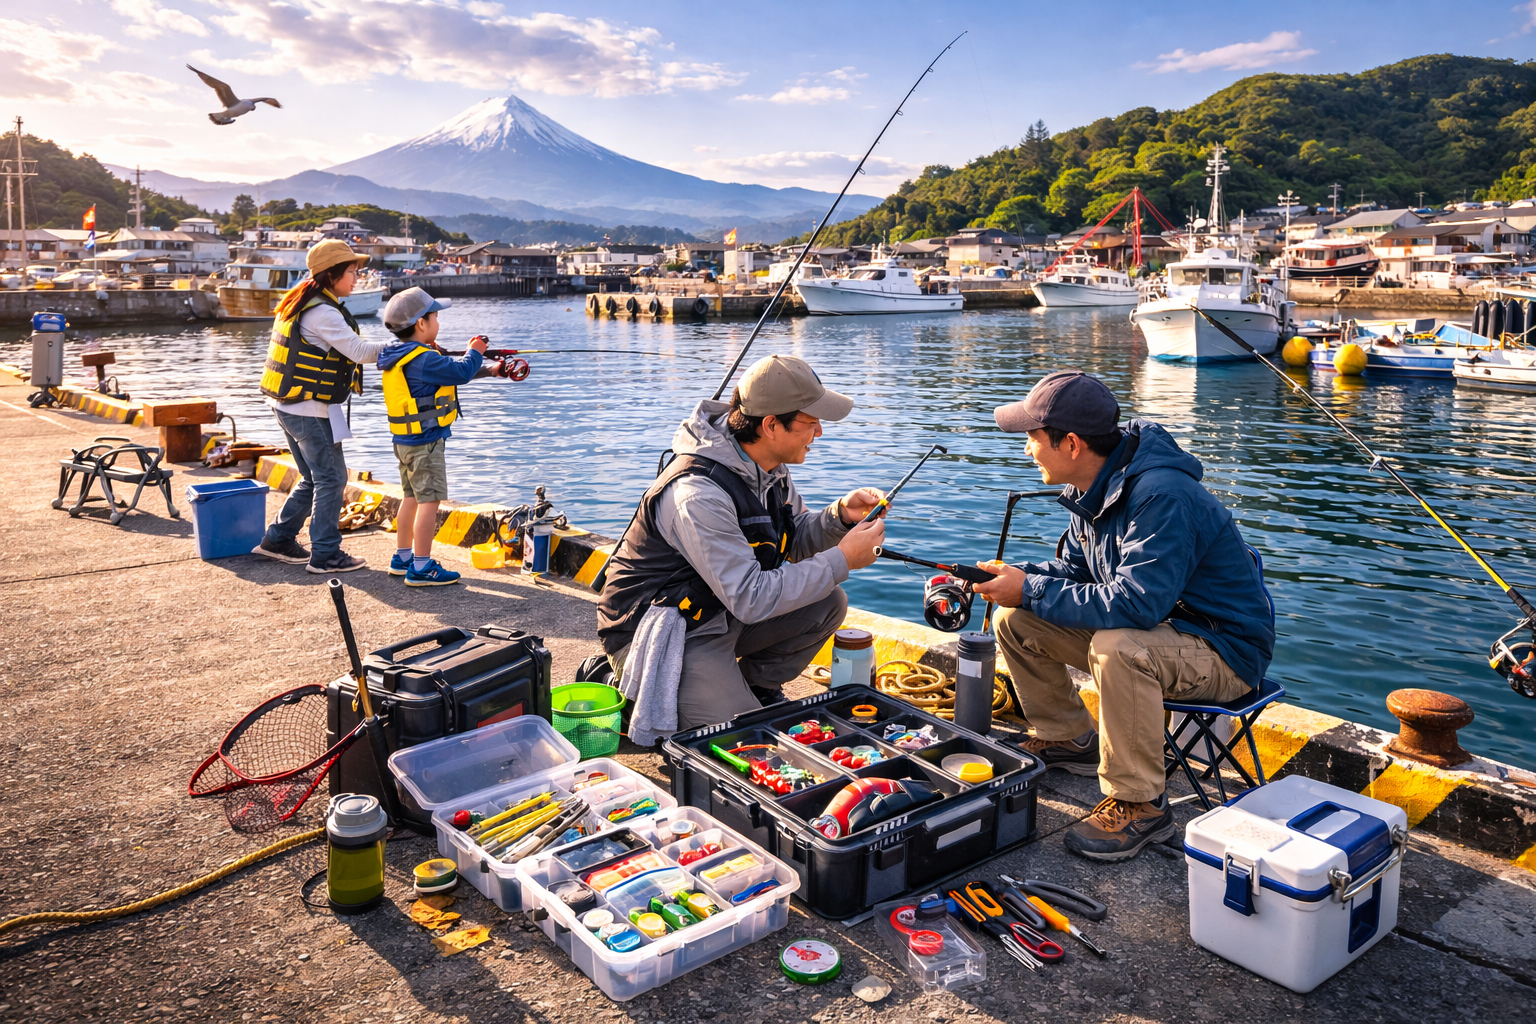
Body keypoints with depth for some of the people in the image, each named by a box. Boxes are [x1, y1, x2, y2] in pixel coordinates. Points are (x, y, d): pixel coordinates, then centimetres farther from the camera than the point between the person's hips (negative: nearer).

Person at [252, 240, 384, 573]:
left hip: (289, 406, 10)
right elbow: (358, 351, -20)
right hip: (310, 410, -10)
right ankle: (325, 555, 5)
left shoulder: (303, 304, 13)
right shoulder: (322, 312, -18)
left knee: (315, 478, 19)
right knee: (332, 479, -1)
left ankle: (278, 540, 27)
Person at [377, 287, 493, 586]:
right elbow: (462, 373, -19)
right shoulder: (424, 359, -21)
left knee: (411, 497, 18)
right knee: (429, 500, -6)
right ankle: (421, 568, -3)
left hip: (405, 441, 10)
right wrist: (474, 353, -2)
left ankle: (403, 558, 27)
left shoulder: (398, 356, 9)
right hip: (426, 442, -10)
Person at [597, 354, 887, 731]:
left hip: (722, 612, 9)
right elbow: (752, 599, -32)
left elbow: (793, 541, 10)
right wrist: (842, 560, -26)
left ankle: (756, 686, 14)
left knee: (828, 603, -4)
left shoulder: (768, 465, -2)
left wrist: (839, 516, -11)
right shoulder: (698, 492, -32)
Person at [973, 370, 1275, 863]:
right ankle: (1070, 739, 19)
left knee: (1117, 648, -40)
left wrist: (1031, 591, -28)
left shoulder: (1162, 496, -30)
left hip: (1224, 651, -9)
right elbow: (1075, 570, 10)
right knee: (1017, 622, 0)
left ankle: (1141, 804, -20)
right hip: (1157, 625, 9)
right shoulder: (1096, 488, 0)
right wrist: (1013, 577, -10)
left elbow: (1135, 604, -37)